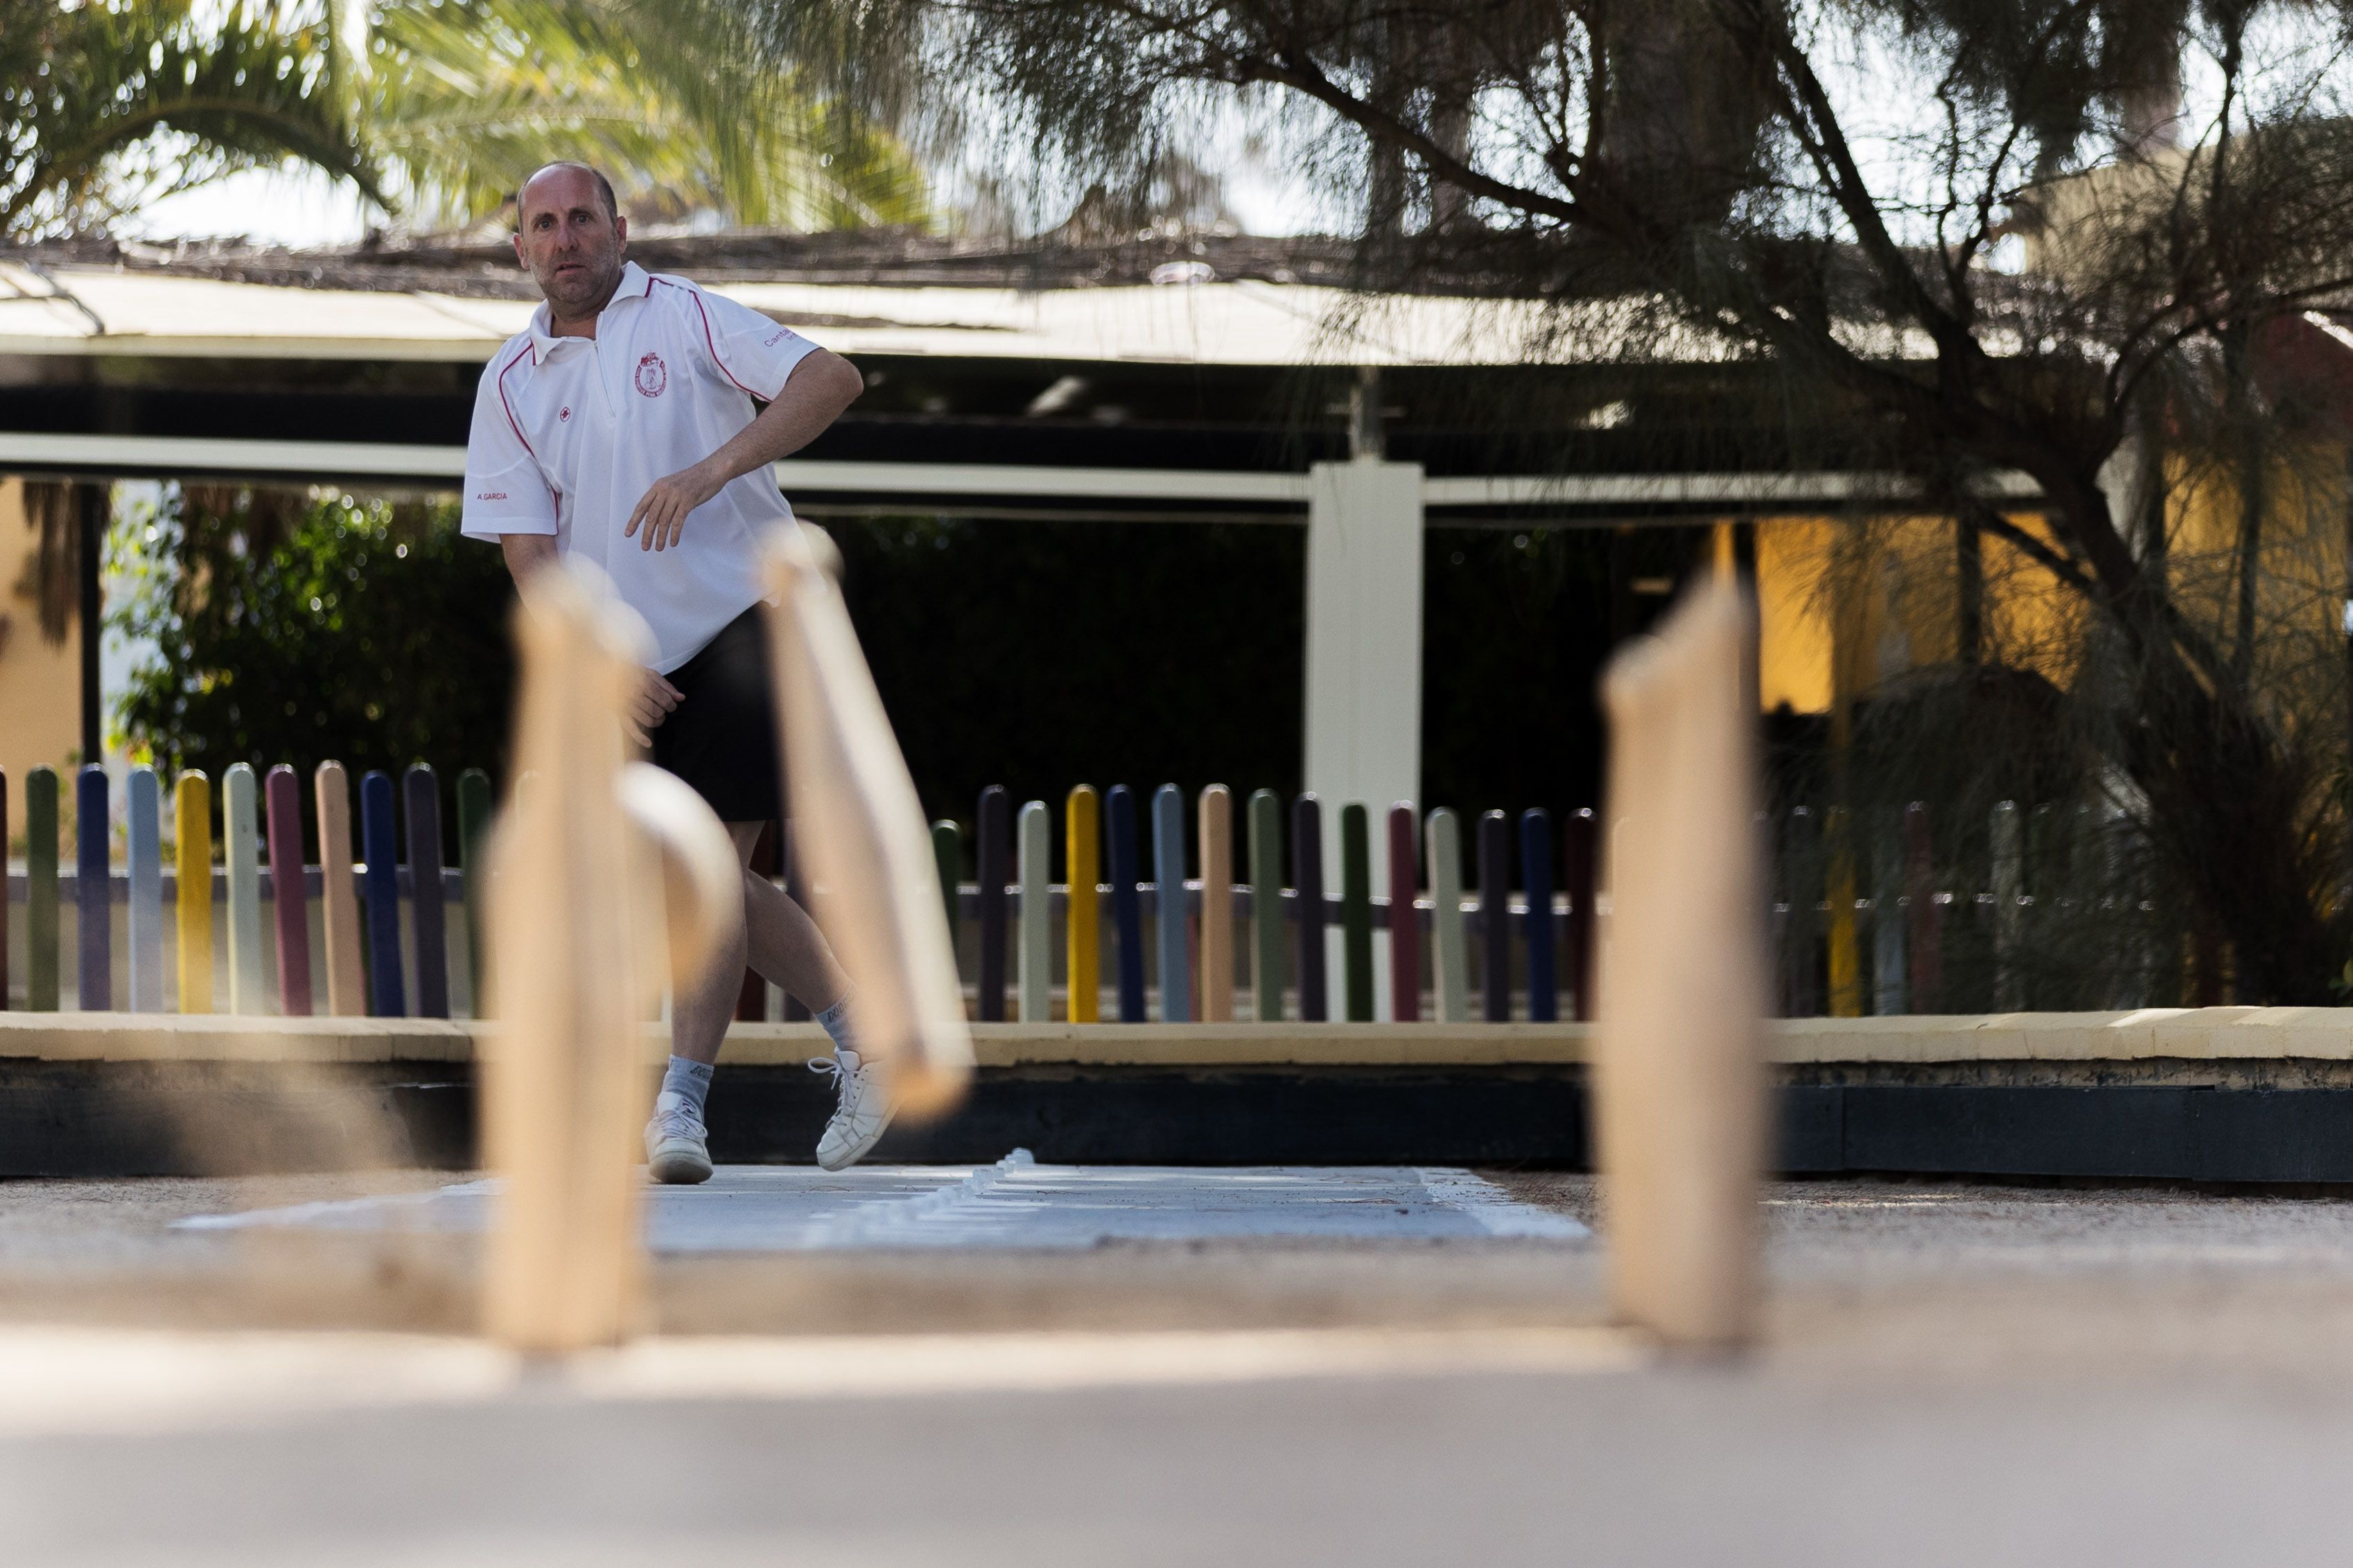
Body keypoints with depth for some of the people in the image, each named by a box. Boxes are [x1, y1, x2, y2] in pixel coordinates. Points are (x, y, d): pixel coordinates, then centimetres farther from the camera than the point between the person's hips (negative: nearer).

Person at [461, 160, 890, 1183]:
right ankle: (865, 1036, 22)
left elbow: (831, 380, -15)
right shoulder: (511, 384, 8)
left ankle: (681, 1104, -12)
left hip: (748, 612, -5)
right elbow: (529, 551, 3)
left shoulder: (684, 318, -2)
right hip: (636, 664, 5)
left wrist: (710, 468, -27)